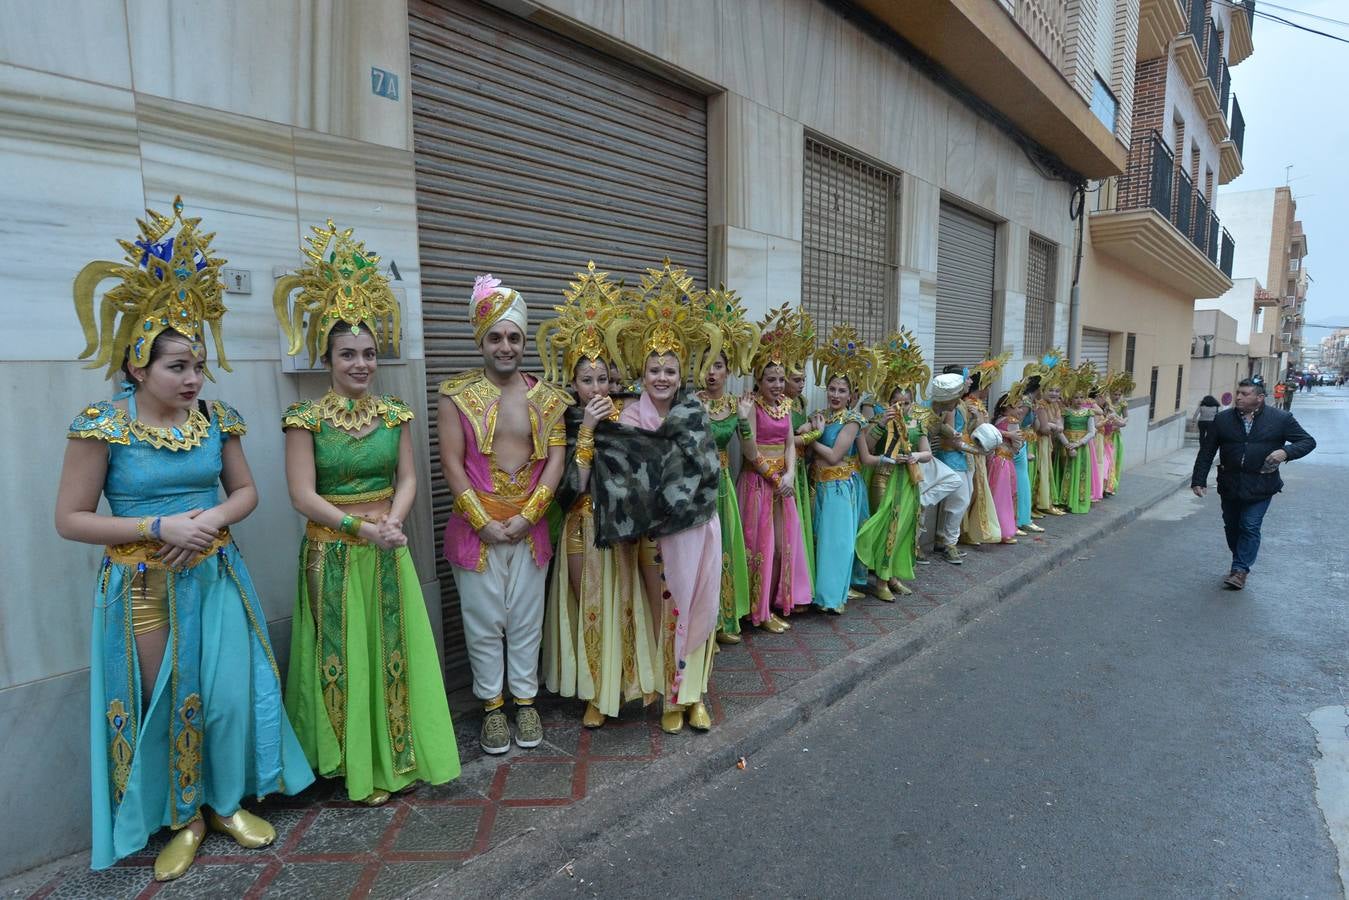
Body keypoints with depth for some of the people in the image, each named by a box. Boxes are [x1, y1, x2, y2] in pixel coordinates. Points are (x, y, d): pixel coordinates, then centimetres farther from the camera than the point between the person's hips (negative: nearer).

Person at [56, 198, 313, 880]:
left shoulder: (215, 417, -2)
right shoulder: (102, 424, -11)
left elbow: (246, 491, 7)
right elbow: (70, 519, -8)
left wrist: (213, 517, -13)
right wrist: (158, 526, -18)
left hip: (215, 577, 3)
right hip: (143, 587, -2)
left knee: (230, 696, 6)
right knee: (162, 705, 12)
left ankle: (227, 803, 30)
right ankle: (181, 820, 33)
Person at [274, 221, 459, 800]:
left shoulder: (394, 413, 4)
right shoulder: (306, 419, -7)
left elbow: (407, 479, 4)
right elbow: (304, 496, -11)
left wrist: (393, 522, -14)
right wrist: (363, 527, -18)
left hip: (388, 550, 4)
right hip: (332, 553, -3)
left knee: (394, 651, 10)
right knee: (344, 657, 6)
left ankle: (393, 755, 27)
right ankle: (356, 766, 23)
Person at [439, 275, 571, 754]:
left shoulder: (545, 397, 4)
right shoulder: (457, 395, -3)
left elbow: (556, 459, -1)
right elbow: (452, 464, -7)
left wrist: (526, 516, -10)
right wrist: (484, 522, -12)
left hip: (529, 526, 2)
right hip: (478, 527, -2)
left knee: (526, 620, 11)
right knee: (484, 622, 8)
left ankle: (525, 701, 27)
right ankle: (492, 705, 25)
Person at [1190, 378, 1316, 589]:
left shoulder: (1281, 419, -3)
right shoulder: (1223, 419, 2)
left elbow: (1308, 441, 3)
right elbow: (1207, 451, 4)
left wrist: (1286, 451, -18)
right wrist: (1199, 480, 0)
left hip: (1260, 486, -3)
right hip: (1229, 484, 3)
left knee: (1250, 527, -4)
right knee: (1232, 527, 12)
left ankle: (1240, 570, 6)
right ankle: (1241, 564, 30)